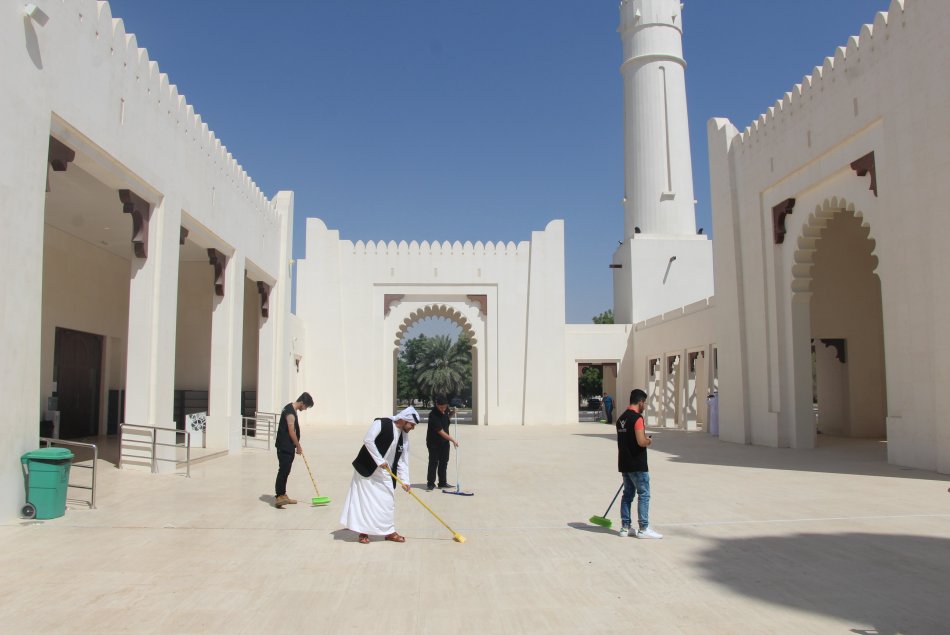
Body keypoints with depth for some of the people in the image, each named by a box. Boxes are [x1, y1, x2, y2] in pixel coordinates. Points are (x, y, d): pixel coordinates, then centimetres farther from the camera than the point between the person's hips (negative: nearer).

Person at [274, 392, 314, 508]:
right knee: (283, 471, -15)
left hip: (288, 447, 10)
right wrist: (298, 446, -8)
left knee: (285, 471, 13)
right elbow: (291, 432, -18)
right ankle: (278, 497, -18)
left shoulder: (291, 409, 14)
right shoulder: (290, 412, -18)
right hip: (284, 447, -10)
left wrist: (297, 445, 22)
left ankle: (283, 495, 19)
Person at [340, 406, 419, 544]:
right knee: (365, 500, -1)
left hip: (385, 473, 6)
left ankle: (389, 531, 18)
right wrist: (379, 461, -23)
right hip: (367, 469, -6)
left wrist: (405, 480, -5)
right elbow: (368, 440, -25)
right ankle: (363, 532, 10)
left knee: (388, 501, 6)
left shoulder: (404, 436, 2)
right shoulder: (381, 424, -18)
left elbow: (403, 460, 4)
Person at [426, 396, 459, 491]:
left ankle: (442, 483, 20)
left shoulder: (445, 410, -5)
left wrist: (452, 413, -2)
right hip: (434, 442, -7)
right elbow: (441, 432, -27)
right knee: (433, 463, -5)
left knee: (444, 462, 11)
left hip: (444, 441, 7)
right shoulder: (433, 415, -28)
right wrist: (453, 440, -25)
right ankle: (430, 484, 4)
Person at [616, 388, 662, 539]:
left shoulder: (621, 418, 12)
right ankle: (643, 529, 3)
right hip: (637, 465, -8)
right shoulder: (637, 418, -16)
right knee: (644, 495, 0)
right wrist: (649, 441, -5)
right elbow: (641, 442, -24)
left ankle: (625, 527, 17)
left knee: (627, 494, 13)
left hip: (624, 464, 8)